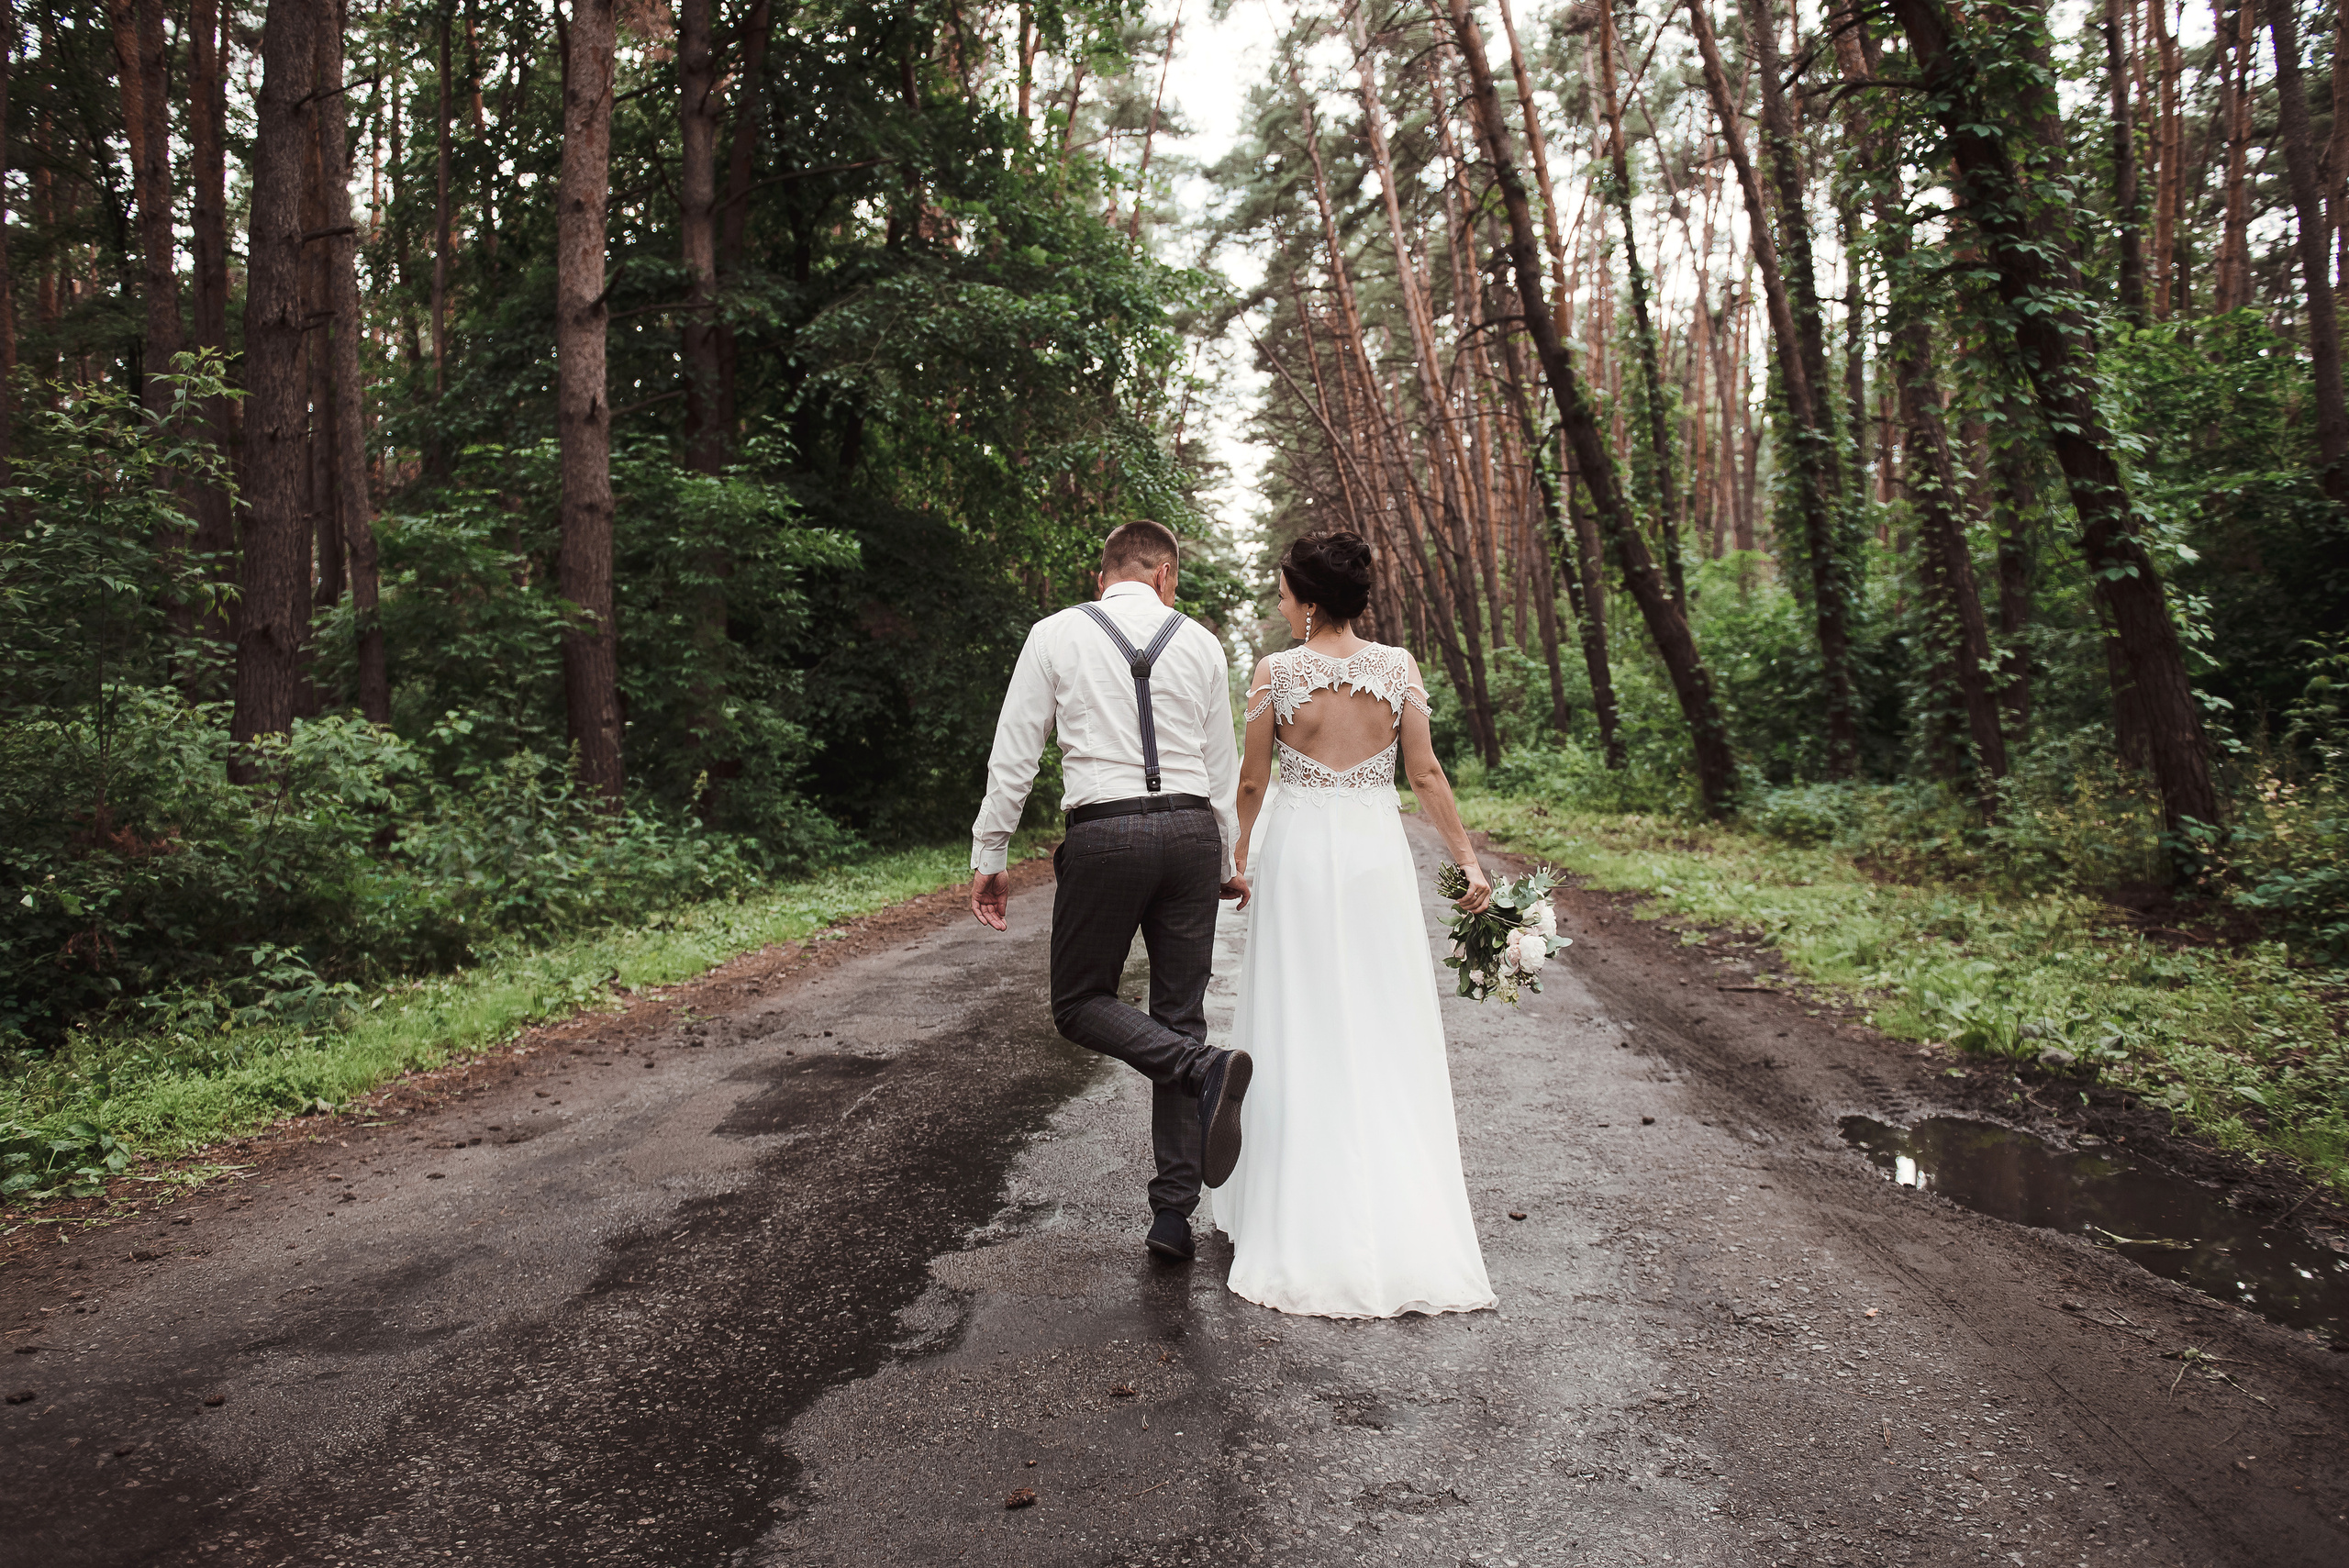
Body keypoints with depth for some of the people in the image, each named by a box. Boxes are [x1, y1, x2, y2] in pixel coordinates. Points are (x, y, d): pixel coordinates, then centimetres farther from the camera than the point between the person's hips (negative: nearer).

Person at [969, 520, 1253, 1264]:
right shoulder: (1200, 642, 9)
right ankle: (1173, 1214, 11)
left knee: (1080, 1005, 12)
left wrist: (987, 857, 7)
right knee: (1178, 1016, 10)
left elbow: (1013, 755, 0)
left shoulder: (1055, 635, 3)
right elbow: (1222, 765, 14)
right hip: (1190, 831, 3)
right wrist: (1230, 862, 25)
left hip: (1103, 836, -3)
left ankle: (1203, 1068, -15)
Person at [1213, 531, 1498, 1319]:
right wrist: (1468, 860, 6)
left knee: (1302, 1033, 7)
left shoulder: (1275, 672, -6)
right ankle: (1404, 1225, 14)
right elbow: (1426, 774, -1)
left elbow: (1252, 781, 0)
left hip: (1298, 849, -2)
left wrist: (1240, 858, 15)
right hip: (1376, 849, 2)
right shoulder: (1399, 666, -1)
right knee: (1387, 1033, 8)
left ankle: (1306, 1221, 15)